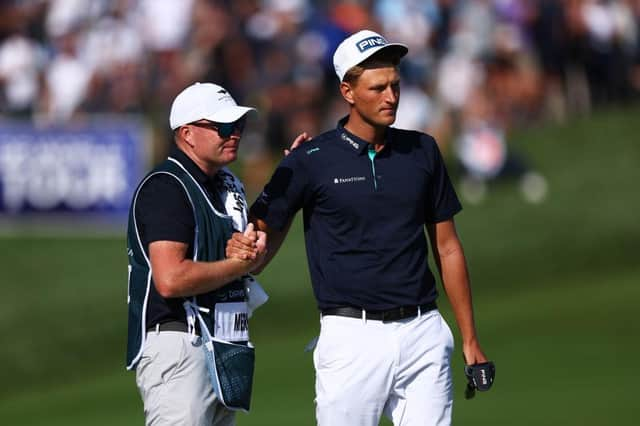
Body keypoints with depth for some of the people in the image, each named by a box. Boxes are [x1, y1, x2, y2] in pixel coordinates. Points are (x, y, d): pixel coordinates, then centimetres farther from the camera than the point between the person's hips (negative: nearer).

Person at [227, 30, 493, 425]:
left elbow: (447, 246, 14)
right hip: (352, 336, -3)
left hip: (423, 334, 3)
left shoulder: (422, 151, 9)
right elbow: (266, 232, 3)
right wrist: (245, 252, -22)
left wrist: (470, 340, 12)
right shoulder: (311, 161, -2)